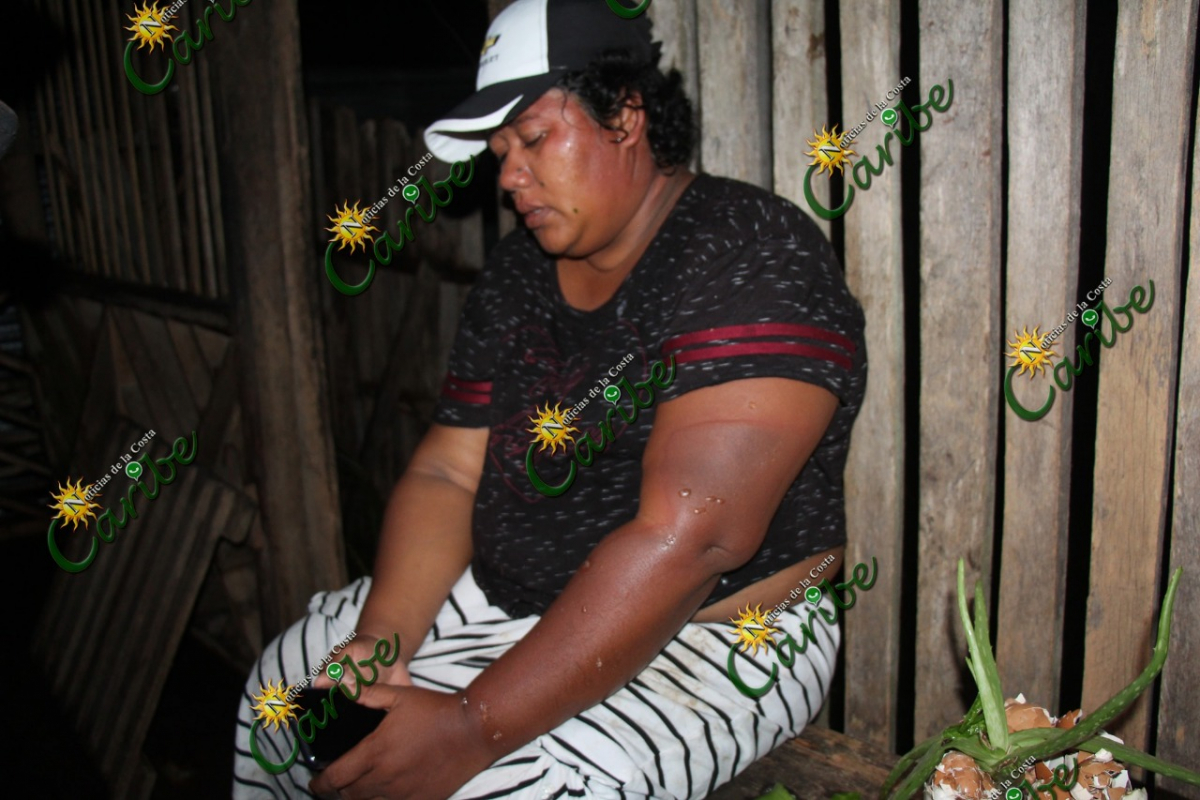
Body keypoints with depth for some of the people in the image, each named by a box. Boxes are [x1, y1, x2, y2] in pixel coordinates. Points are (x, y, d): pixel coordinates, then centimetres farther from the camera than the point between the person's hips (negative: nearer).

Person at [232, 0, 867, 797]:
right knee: (285, 679, 10)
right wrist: (379, 641, -14)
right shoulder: (519, 269, 6)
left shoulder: (749, 259, -20)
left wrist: (474, 728, -29)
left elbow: (690, 536, -29)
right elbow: (446, 472, 4)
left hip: (714, 632, -7)